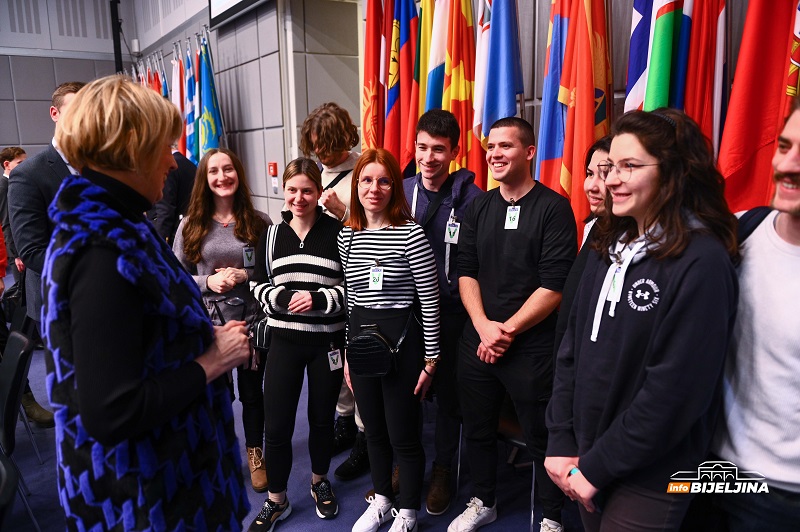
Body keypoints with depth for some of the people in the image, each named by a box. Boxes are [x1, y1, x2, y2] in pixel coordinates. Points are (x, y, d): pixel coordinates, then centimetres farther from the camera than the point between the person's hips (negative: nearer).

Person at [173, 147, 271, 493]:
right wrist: (208, 282, -16)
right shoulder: (190, 226, -2)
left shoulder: (259, 222, -4)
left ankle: (255, 455, 38)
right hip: (207, 323, 1)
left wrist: (246, 276, -18)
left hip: (251, 320, 0)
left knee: (252, 392, 15)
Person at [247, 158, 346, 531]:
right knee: (277, 426, 4)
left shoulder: (338, 232, -6)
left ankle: (320, 482, 40)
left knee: (322, 418, 15)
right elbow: (258, 286, 6)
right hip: (284, 341, 2)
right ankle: (276, 500, 26)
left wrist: (319, 299, -20)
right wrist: (283, 298, -14)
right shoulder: (272, 235, 4)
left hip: (328, 342, -1)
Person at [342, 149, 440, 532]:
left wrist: (430, 359, -8)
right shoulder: (346, 236, 5)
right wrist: (347, 354, 14)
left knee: (404, 435, 8)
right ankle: (381, 500, 43)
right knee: (373, 429, 20)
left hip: (401, 339, -5)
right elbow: (349, 298, 12)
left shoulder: (411, 234, -13)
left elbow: (430, 301, -10)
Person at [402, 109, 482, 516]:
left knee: (448, 394, 12)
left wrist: (463, 304, -13)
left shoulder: (470, 199, -10)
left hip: (450, 313, -3)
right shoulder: (401, 192, 1)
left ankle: (442, 470, 32)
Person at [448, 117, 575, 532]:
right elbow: (465, 272, 4)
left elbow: (555, 285, -14)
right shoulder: (478, 208, 7)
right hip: (476, 340, 5)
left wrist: (508, 330, -13)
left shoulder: (553, 208, -8)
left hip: (531, 345, -4)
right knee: (478, 428, 16)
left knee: (540, 436, 8)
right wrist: (484, 326, -10)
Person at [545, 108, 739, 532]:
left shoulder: (702, 263, -18)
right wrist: (561, 443, -2)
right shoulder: (609, 247, 3)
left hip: (648, 481, -6)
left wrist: (597, 466, -15)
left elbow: (675, 389, -21)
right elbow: (573, 347, 3)